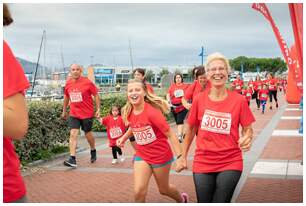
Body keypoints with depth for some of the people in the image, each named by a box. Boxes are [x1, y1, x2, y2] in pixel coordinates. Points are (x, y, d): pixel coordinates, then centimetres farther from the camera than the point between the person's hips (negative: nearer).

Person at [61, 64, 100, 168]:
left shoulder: (87, 82, -10)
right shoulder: (68, 83, 2)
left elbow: (96, 95, -4)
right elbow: (66, 97, 16)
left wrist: (98, 109, -8)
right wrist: (64, 111, 21)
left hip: (87, 113, -3)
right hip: (74, 114, 3)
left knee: (88, 134, 12)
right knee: (73, 134, -10)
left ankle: (93, 151, 40)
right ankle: (72, 159, -12)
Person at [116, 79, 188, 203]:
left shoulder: (152, 111, -25)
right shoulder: (128, 113, -7)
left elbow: (170, 134, -21)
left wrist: (179, 157, -25)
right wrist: (123, 138, 2)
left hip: (161, 155, -4)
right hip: (142, 156, 4)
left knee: (164, 189, 16)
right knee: (139, 191, -9)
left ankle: (182, 199, 50)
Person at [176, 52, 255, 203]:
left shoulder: (239, 100, -7)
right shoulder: (199, 100, -3)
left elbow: (247, 129, 3)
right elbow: (191, 130, 8)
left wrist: (247, 138, -20)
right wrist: (183, 157, 10)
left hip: (231, 164, -1)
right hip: (202, 163, 1)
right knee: (204, 201, 10)